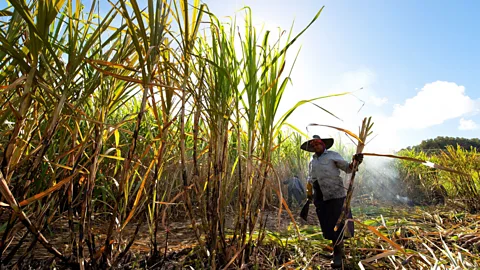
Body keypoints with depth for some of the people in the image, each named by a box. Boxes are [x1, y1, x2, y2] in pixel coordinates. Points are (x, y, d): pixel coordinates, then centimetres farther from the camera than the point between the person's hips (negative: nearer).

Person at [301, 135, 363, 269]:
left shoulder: (332, 155, -2)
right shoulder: (312, 162, 13)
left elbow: (347, 167, -7)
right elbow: (310, 179, 20)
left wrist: (355, 162, -27)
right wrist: (309, 195, 15)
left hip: (335, 195, -5)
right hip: (320, 198, 6)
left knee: (336, 225, -3)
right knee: (327, 226, 15)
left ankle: (338, 256, 10)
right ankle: (337, 250, 35)